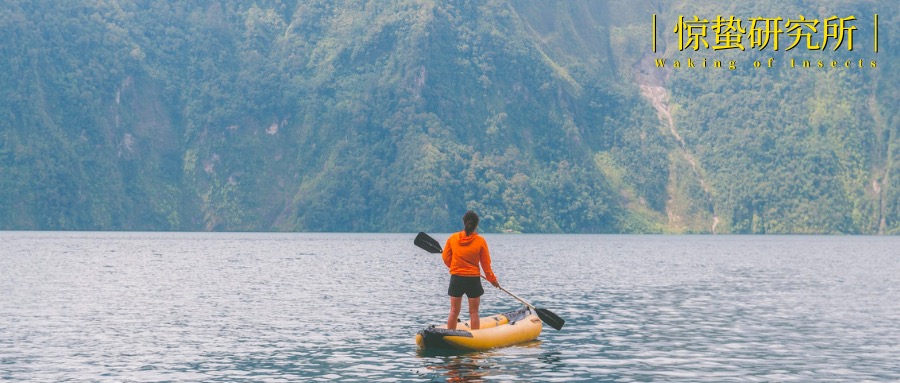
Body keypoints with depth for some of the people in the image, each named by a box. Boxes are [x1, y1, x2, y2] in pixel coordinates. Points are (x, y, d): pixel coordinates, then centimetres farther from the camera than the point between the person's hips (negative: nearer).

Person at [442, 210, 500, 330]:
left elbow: (446, 258, 5)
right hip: (473, 280, -2)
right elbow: (486, 264, -2)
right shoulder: (480, 241, -8)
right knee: (474, 312, 5)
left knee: (454, 311, 8)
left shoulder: (453, 238, -4)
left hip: (456, 279, 2)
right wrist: (493, 279, 12)